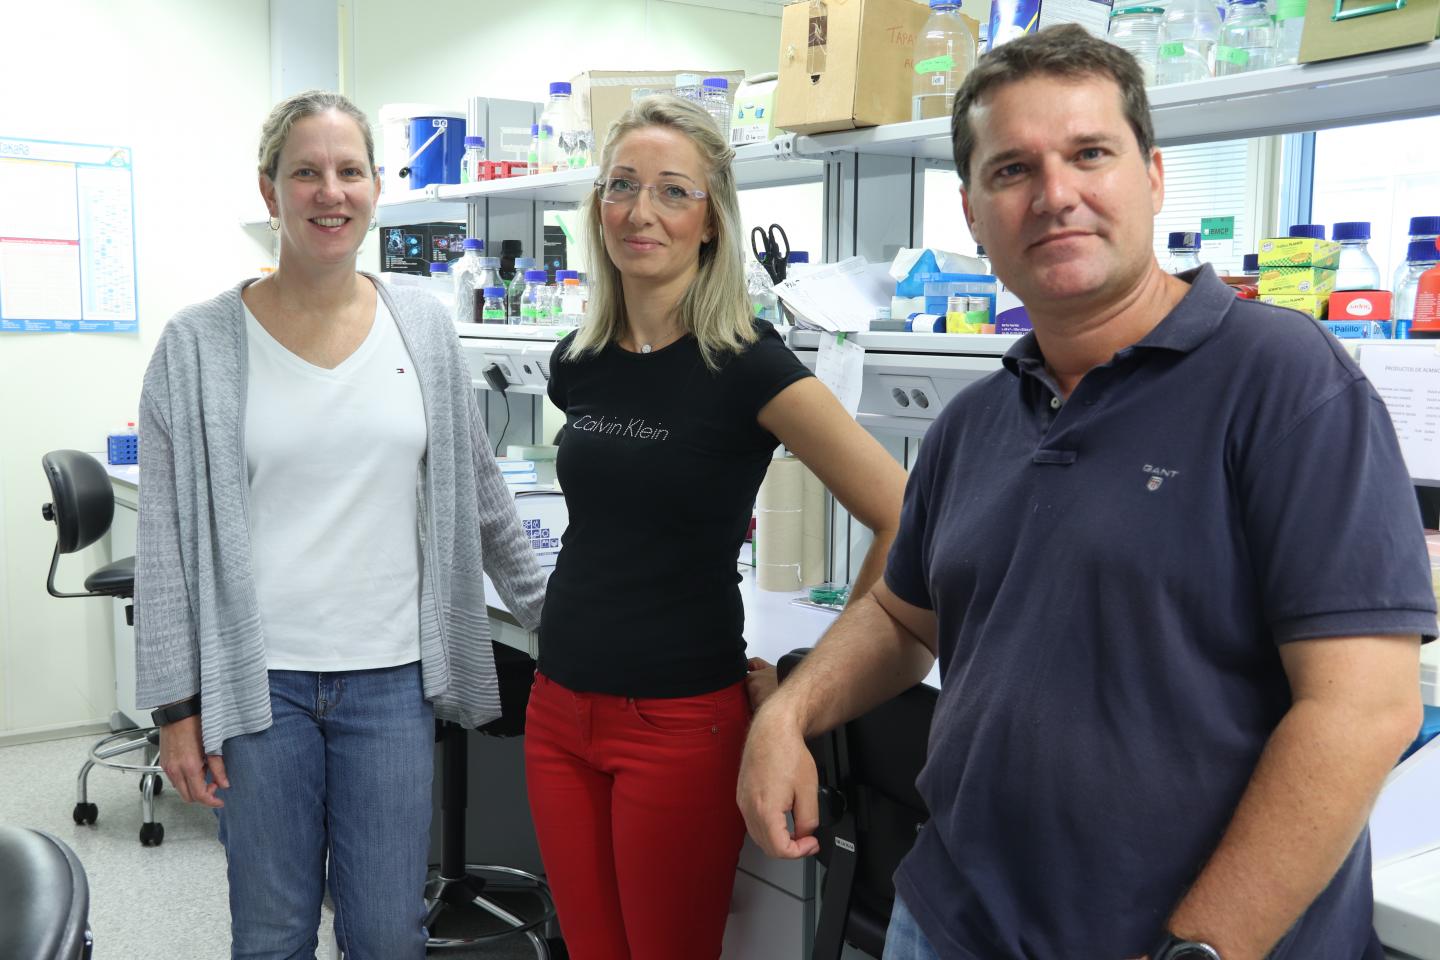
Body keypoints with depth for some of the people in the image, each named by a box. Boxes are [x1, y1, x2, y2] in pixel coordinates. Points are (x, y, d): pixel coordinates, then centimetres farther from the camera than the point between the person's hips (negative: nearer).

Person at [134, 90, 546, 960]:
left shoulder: (424, 329, 4)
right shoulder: (200, 346, -3)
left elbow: (480, 493, 11)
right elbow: (169, 543, -2)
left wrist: (549, 610, 11)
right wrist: (179, 706, -3)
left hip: (392, 677, 2)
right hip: (257, 683, -1)